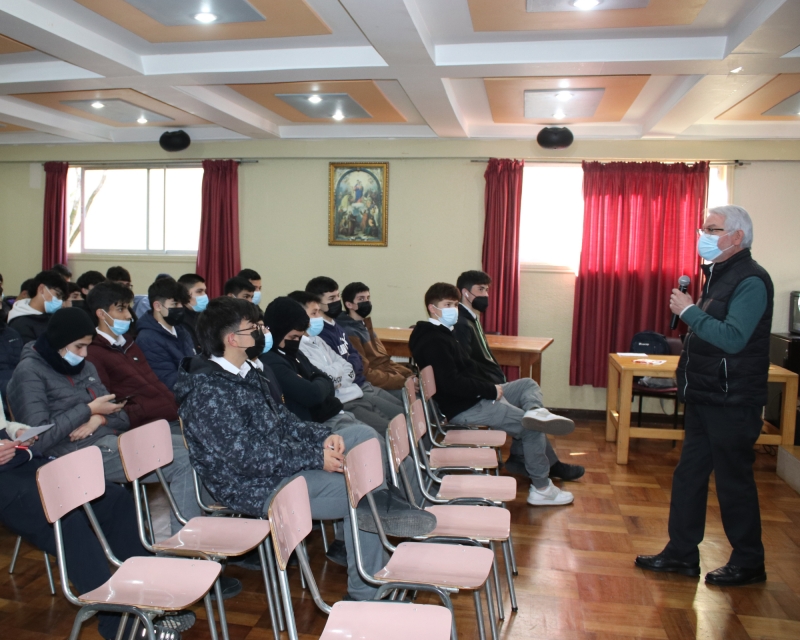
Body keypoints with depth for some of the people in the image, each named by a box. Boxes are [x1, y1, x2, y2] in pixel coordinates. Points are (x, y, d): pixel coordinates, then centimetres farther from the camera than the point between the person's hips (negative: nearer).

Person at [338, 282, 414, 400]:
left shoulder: (365, 326, 17)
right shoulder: (349, 332, -13)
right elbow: (365, 373, -18)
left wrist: (409, 375, 3)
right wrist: (402, 382, -20)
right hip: (375, 387, -10)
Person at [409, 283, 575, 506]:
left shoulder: (440, 334, 14)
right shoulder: (434, 341, -20)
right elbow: (451, 384, -28)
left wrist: (490, 388, 2)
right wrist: (491, 390, -18)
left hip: (475, 397, 11)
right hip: (463, 409, -11)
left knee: (526, 385, 15)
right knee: (532, 429, -6)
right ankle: (541, 489, 4)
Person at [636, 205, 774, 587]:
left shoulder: (750, 281, -16)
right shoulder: (718, 276, 14)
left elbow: (733, 338, -27)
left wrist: (689, 311, -21)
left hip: (732, 402, -9)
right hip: (704, 397, 9)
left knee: (733, 481, 3)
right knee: (689, 474, 13)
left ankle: (749, 562, 21)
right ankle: (681, 554, 24)